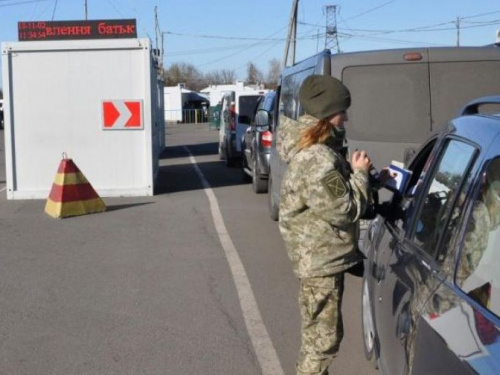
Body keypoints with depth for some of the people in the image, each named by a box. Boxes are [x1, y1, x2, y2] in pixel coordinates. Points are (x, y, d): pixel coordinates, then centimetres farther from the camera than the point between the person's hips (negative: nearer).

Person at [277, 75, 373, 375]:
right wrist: (360, 174, -10)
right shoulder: (318, 159, -27)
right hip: (322, 258, -10)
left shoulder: (312, 149, 7)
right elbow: (346, 209, -21)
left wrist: (356, 173, 6)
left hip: (320, 254, 10)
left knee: (317, 333, 23)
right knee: (324, 337, 1)